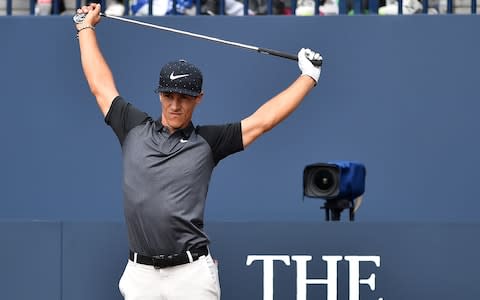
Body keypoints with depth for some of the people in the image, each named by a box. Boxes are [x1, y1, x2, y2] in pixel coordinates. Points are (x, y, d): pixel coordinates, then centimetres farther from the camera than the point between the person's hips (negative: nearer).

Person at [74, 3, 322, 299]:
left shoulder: (207, 141, 6)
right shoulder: (135, 130, 10)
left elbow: (263, 119, 9)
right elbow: (101, 84, 20)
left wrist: (308, 77, 12)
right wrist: (86, 27, 28)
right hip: (141, 274, 2)